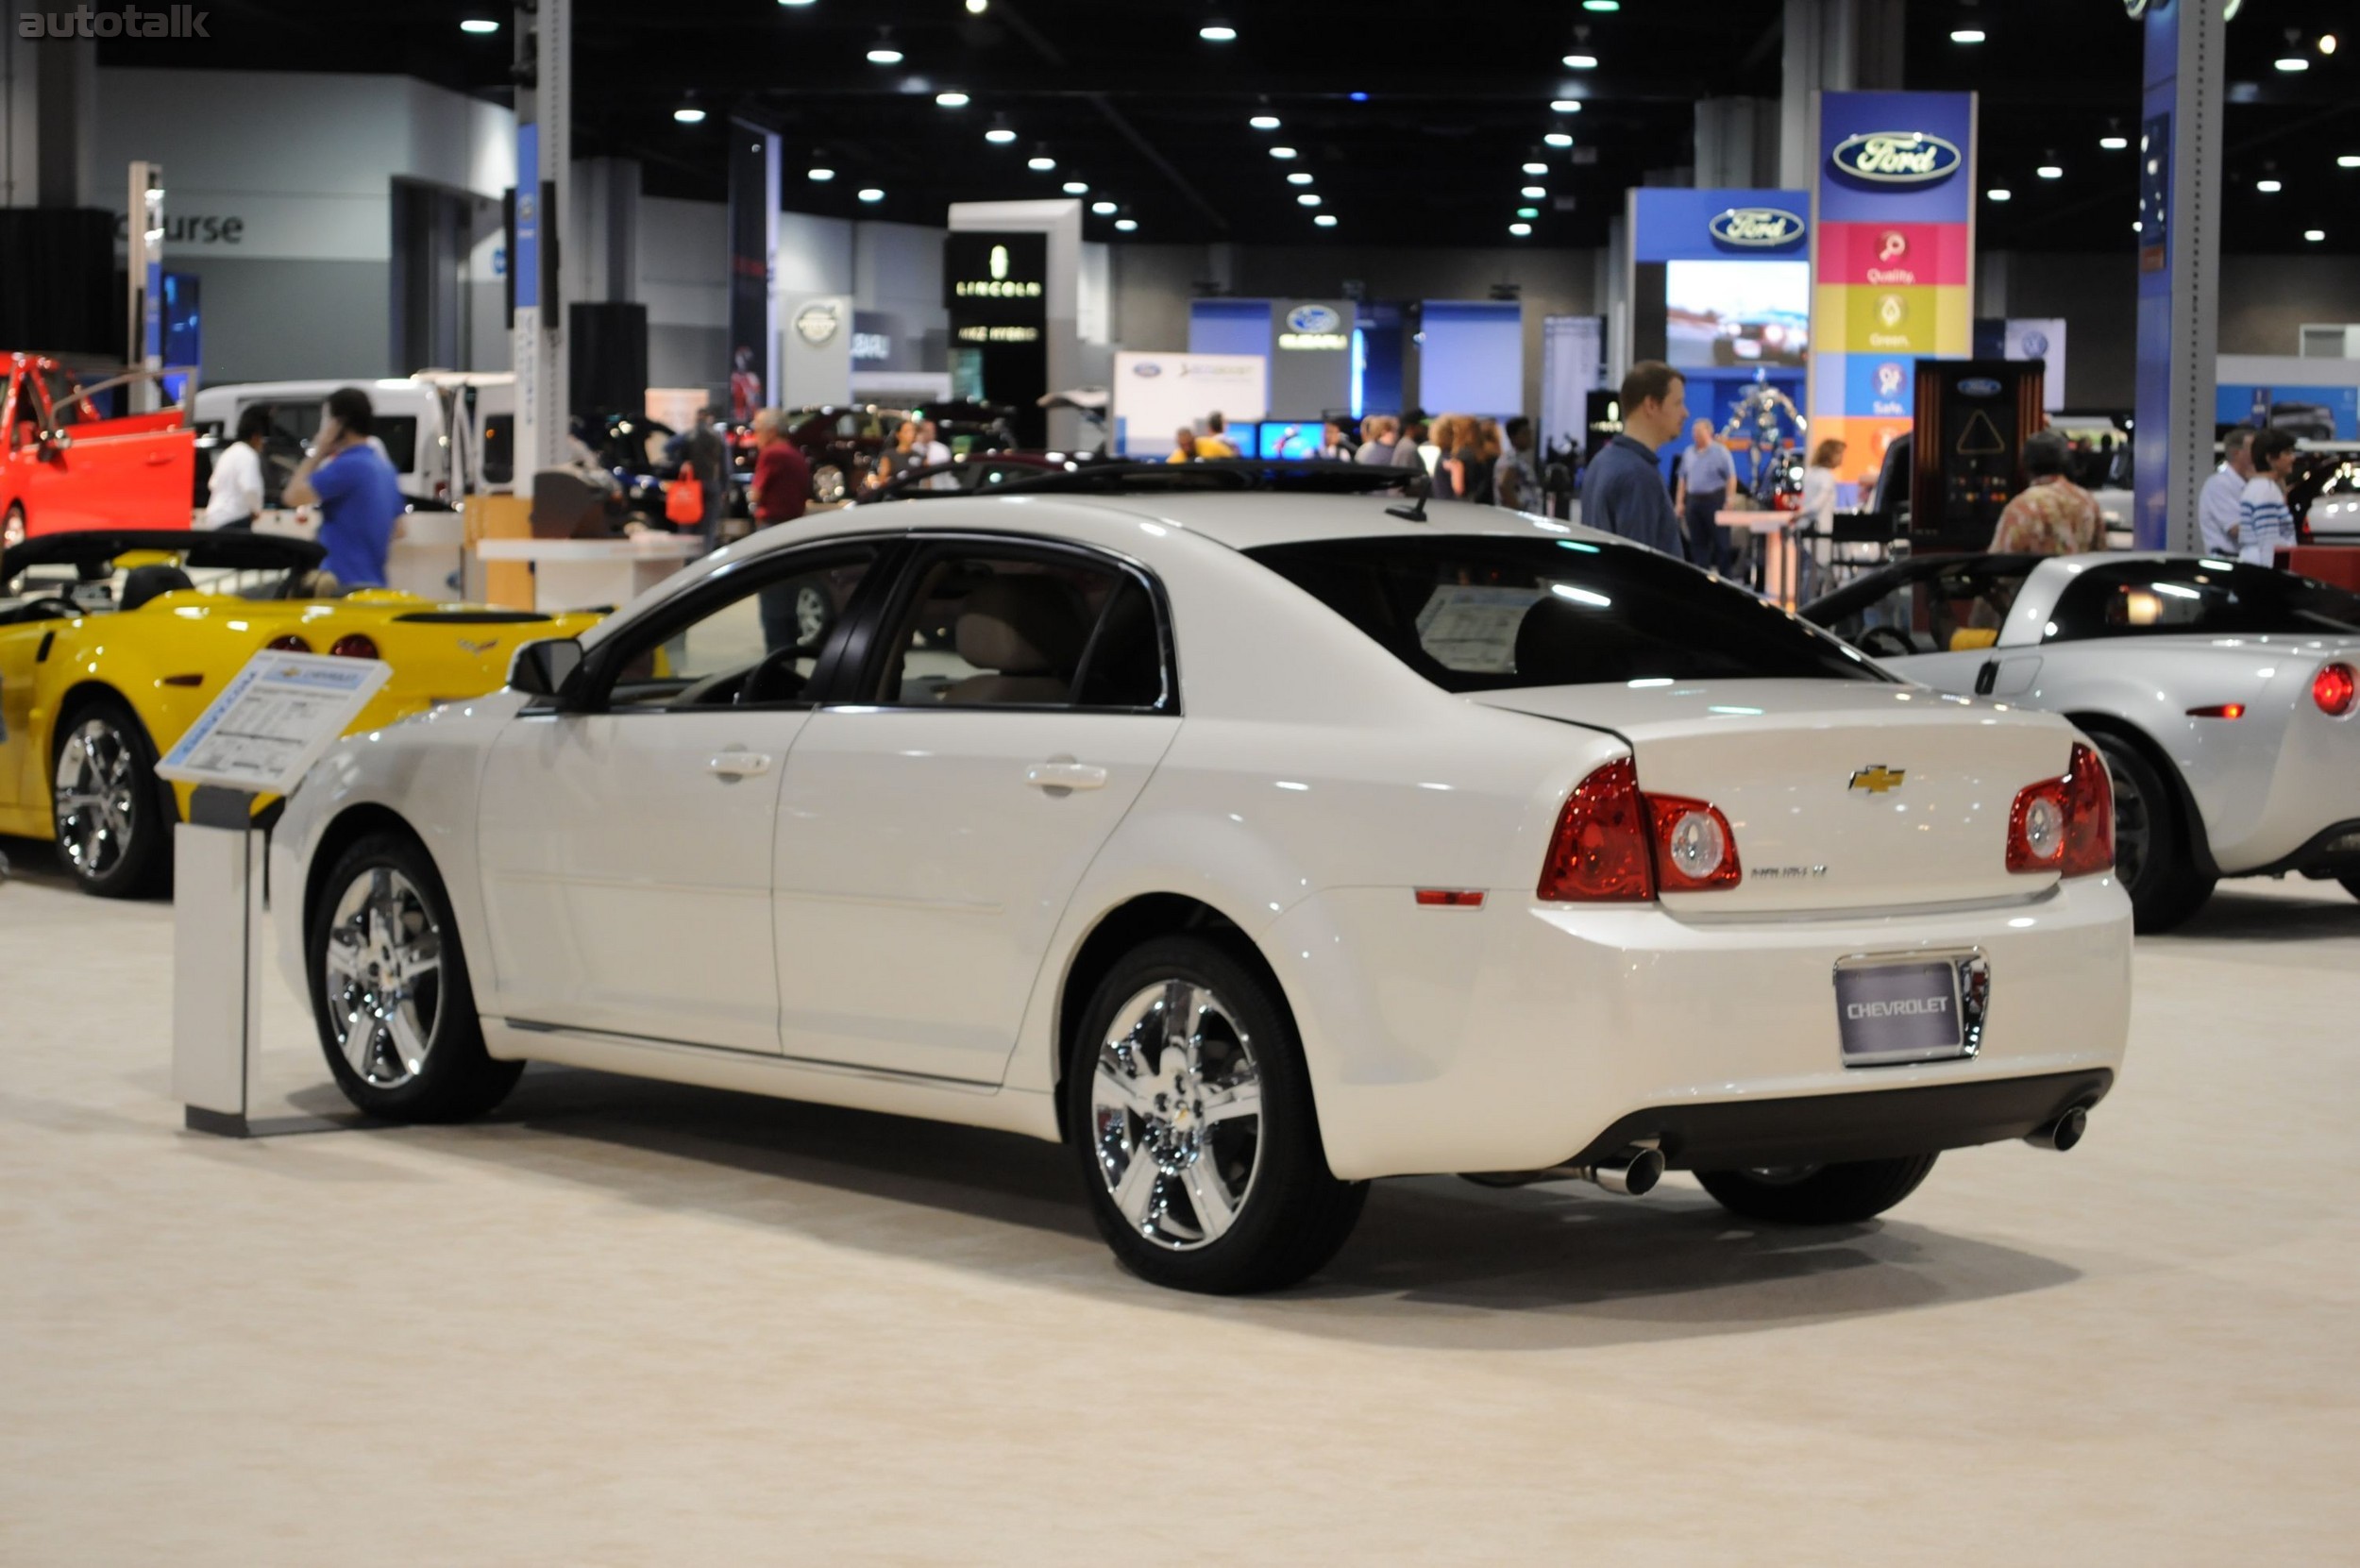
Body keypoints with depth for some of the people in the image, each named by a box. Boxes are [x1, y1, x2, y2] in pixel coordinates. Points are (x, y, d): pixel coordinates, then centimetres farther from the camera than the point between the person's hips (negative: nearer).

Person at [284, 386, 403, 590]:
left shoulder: (348, 466, -15)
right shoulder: (385, 468, 15)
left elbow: (295, 495, -16)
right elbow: (397, 528, 22)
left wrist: (318, 452, -6)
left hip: (343, 584, -9)